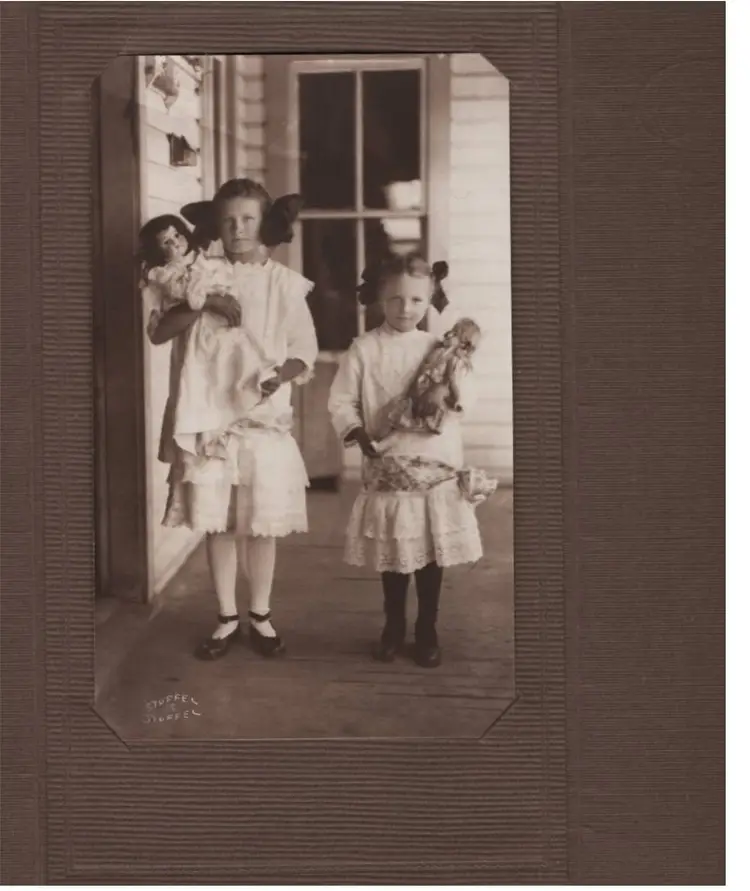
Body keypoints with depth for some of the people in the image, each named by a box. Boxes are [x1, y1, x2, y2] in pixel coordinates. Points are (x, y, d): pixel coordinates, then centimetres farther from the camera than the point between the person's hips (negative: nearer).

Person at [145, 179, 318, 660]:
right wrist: (203, 304, -21)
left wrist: (281, 375, -19)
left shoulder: (286, 283, 1)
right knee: (217, 523, 7)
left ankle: (261, 615, 23)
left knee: (262, 524, 5)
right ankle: (228, 618, 21)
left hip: (266, 419, -1)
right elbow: (157, 331, -6)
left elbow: (305, 350, 2)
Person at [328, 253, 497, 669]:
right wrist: (358, 433, -14)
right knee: (392, 556, 10)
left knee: (431, 555, 7)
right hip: (387, 469, -1)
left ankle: (427, 632, 22)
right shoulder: (364, 348, -1)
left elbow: (465, 403, -1)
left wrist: (456, 366, -17)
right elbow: (341, 400, 0)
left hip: (437, 467, 1)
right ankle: (393, 628, 28)